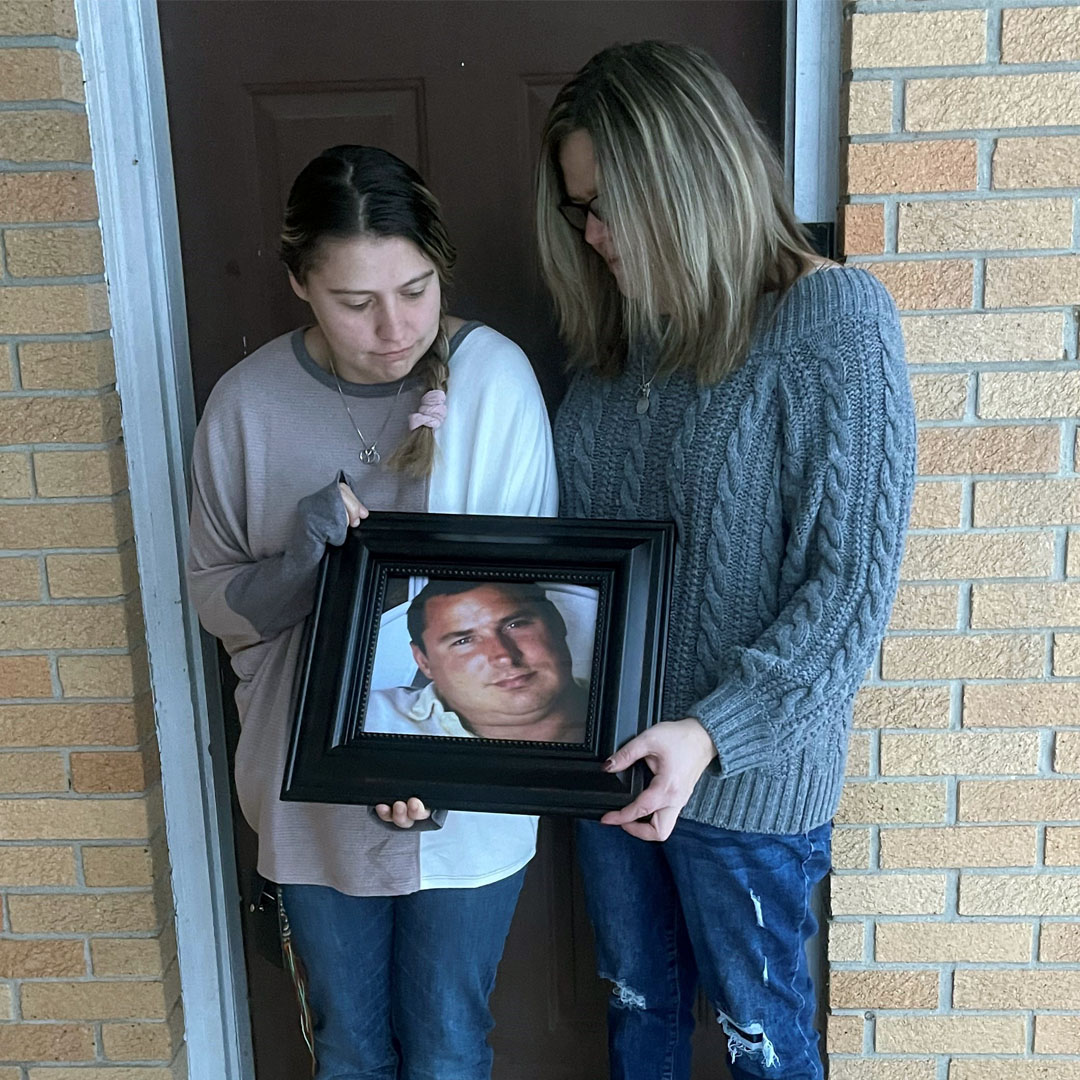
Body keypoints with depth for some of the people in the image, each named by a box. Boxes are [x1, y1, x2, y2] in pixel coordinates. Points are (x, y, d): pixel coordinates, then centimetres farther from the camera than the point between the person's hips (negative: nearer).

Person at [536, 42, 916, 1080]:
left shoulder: (836, 321, -16)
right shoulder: (616, 330, 4)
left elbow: (853, 586, -19)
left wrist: (713, 736, -27)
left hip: (748, 770, -5)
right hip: (607, 753, 6)